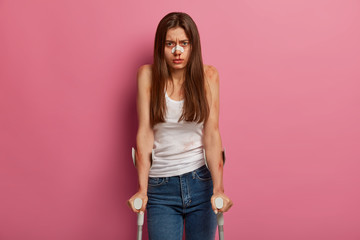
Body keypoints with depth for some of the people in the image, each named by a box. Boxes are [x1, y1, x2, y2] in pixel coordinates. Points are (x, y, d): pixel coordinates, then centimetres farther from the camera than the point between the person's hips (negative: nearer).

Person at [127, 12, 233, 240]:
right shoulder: (148, 75, -2)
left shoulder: (207, 75, -2)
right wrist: (142, 189, -14)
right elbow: (145, 133, -7)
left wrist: (218, 188, -18)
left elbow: (212, 133, -8)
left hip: (201, 181, 1)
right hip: (161, 186, 0)